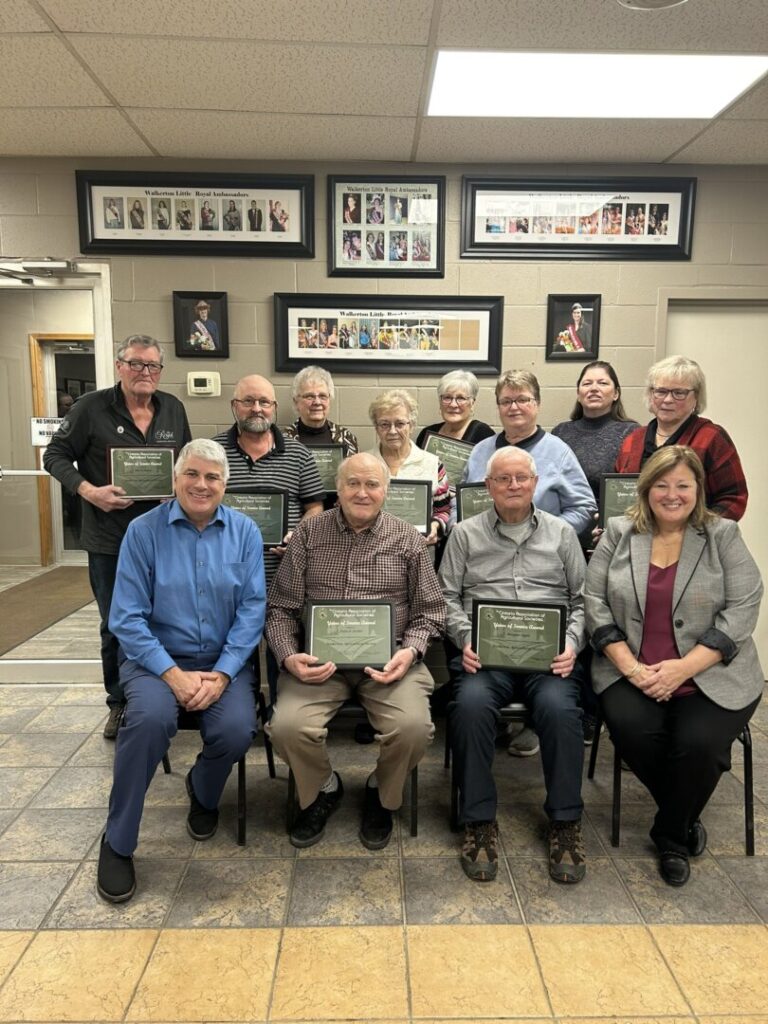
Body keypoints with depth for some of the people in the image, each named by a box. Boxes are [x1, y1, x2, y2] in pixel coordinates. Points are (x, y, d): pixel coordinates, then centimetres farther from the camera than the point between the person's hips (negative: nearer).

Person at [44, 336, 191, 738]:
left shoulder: (173, 409, 5)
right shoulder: (92, 407, -6)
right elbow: (55, 455, -3)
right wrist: (89, 491, -18)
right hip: (110, 541, -2)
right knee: (116, 626, 10)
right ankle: (119, 703, 27)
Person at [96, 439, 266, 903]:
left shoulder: (245, 532, -1)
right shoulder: (144, 531, -5)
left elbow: (252, 609, -5)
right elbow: (127, 617, -8)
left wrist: (221, 675, -16)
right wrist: (173, 674, -18)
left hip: (225, 661, 2)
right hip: (157, 658, -1)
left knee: (237, 729, -24)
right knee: (150, 717, -31)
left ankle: (204, 794, 15)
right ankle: (117, 843, -7)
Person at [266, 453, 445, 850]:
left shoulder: (407, 539, 6)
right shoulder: (309, 533, 6)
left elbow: (429, 611, 8)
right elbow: (281, 609, 6)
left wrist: (409, 651, -11)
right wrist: (289, 657, -11)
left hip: (387, 659, 0)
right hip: (320, 659, 1)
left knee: (413, 727, -26)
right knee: (287, 726, -24)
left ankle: (382, 796, 12)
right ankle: (323, 790, 13)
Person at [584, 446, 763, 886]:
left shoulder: (724, 535, 2)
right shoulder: (618, 532, 6)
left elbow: (741, 611, -6)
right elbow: (596, 603, 1)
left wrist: (682, 668, -16)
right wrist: (630, 667, -11)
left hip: (710, 674, -1)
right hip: (631, 672, 1)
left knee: (698, 742, -25)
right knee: (631, 729, -26)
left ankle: (672, 835, 8)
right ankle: (684, 817, 8)